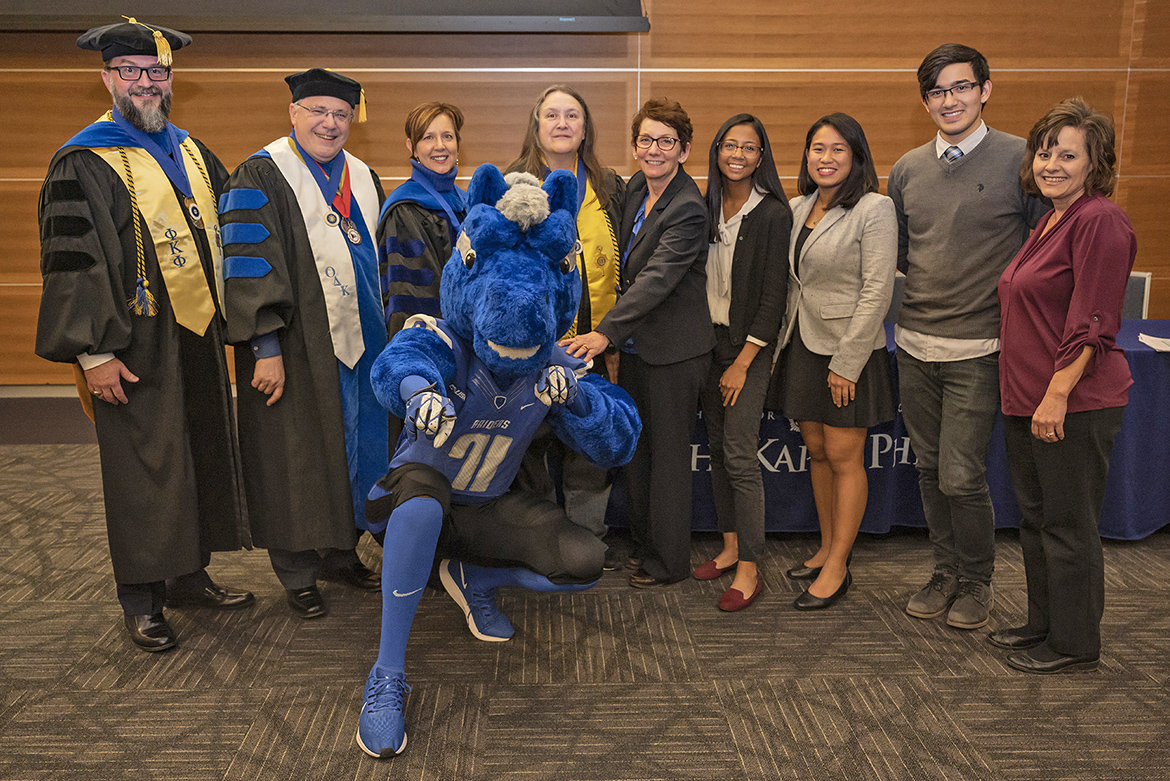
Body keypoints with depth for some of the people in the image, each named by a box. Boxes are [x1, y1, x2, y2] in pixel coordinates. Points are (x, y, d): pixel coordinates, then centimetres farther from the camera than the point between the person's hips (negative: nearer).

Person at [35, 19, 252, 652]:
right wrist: (94, 351, -16)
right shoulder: (83, 164, -5)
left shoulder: (193, 155, 14)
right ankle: (142, 599, 14)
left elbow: (227, 236, 20)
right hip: (136, 346, -6)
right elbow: (71, 263, -10)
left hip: (199, 337, 6)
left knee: (200, 457, 12)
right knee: (143, 468, 0)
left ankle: (188, 576, 26)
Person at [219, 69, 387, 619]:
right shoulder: (260, 177, -6)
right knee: (297, 457, 3)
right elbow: (248, 268, -13)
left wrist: (387, 336, 14)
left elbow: (382, 261, 18)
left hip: (359, 344, 6)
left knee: (353, 446, 12)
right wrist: (265, 348, -20)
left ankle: (341, 552, 28)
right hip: (296, 350, -6)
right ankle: (299, 574, 17)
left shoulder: (363, 179, 13)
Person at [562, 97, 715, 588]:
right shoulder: (635, 189, 6)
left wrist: (606, 332, -35)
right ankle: (642, 542, 34)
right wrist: (613, 335, 12)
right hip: (634, 344, 8)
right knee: (635, 446, 17)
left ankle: (668, 561, 19)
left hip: (673, 350, -8)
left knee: (668, 452, 3)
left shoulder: (688, 209, -19)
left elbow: (657, 278, -28)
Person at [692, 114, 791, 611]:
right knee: (717, 448, 11)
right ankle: (730, 546, 23)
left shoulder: (773, 214, -10)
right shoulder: (707, 208, 8)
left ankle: (749, 569, 0)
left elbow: (773, 295, -12)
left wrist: (742, 362, -14)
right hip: (709, 340, 6)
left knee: (740, 456, -8)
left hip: (749, 346, -6)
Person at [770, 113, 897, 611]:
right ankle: (827, 547, 27)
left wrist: (846, 363, -16)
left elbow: (876, 293, -14)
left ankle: (837, 568, 11)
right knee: (816, 450, 13)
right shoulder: (798, 209, 10)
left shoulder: (874, 210, -10)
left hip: (849, 350, -6)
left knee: (844, 457, 0)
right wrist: (781, 346, 10)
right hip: (803, 345, 7)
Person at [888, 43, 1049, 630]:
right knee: (930, 470, 13)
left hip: (978, 349, -5)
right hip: (915, 344, 5)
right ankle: (947, 572, 31)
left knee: (961, 476, -5)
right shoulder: (907, 170, 8)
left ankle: (977, 581, 19)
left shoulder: (1019, 159, -5)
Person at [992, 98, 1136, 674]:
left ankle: (1074, 643, 18)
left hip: (1076, 404, -9)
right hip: (1027, 400, 10)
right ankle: (1044, 623, 33)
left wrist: (1057, 394, -22)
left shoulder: (1100, 221, -14)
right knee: (1036, 517, 18)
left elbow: (1092, 324, -20)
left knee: (1068, 524, 3)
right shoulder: (1051, 221, 15)